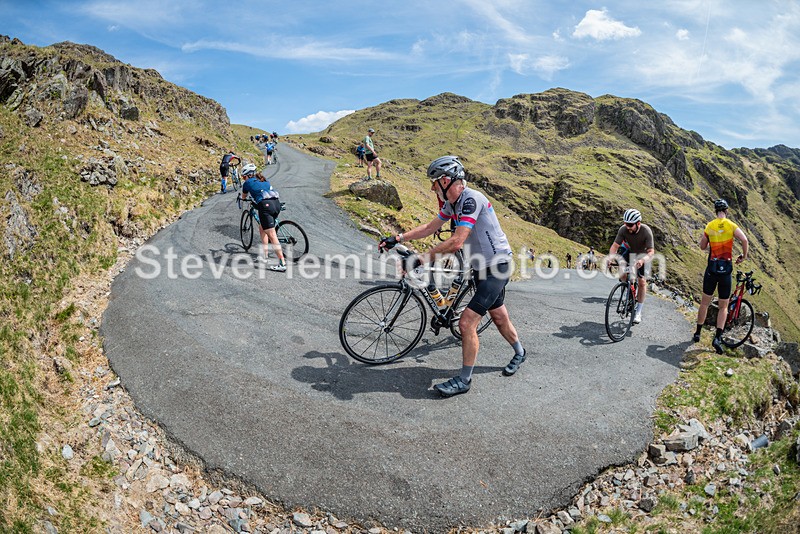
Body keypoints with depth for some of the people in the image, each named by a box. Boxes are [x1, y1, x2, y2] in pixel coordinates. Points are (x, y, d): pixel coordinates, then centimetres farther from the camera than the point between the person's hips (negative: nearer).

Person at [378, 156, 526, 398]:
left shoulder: (471, 199, -25)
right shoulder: (451, 203, 4)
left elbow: (456, 242, -31)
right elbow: (430, 227, 13)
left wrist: (423, 258, -28)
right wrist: (397, 238, 7)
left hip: (497, 266, -9)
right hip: (482, 266, 9)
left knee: (467, 323, -12)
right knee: (499, 316, 24)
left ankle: (464, 380, 2)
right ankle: (519, 353, 48)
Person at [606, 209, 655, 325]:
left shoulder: (646, 231, -33)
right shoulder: (623, 229, -26)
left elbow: (651, 252, -36)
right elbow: (615, 245, -25)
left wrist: (642, 261, -56)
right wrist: (610, 257, -46)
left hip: (643, 256, -3)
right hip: (630, 252, 3)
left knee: (642, 282, -10)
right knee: (622, 275, -18)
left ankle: (638, 312, -1)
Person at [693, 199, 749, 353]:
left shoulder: (709, 226, 2)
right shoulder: (731, 225, -4)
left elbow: (702, 247, 9)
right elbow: (744, 240, -16)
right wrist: (744, 256, -1)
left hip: (712, 268, 2)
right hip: (726, 269, -1)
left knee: (705, 302, 14)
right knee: (723, 306, 6)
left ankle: (698, 333, 20)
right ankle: (718, 337, -5)